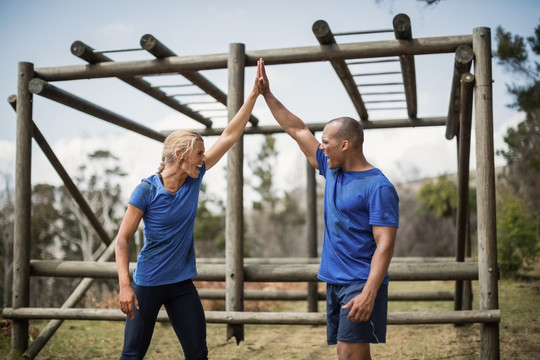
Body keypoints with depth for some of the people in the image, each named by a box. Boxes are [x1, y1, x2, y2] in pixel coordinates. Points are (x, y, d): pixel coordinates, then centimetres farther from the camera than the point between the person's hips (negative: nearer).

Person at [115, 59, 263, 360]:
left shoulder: (194, 179, -2)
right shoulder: (146, 191, -15)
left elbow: (230, 136, -2)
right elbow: (123, 239, -11)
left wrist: (255, 94, -4)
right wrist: (125, 286, -19)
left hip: (182, 283, 5)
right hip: (147, 284, -4)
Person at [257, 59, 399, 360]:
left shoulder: (378, 187, -13)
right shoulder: (333, 171, 10)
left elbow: (385, 244, -18)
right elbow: (298, 130, 16)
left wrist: (369, 294, -26)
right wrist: (267, 95, 18)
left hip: (361, 285, -7)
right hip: (335, 280, 8)